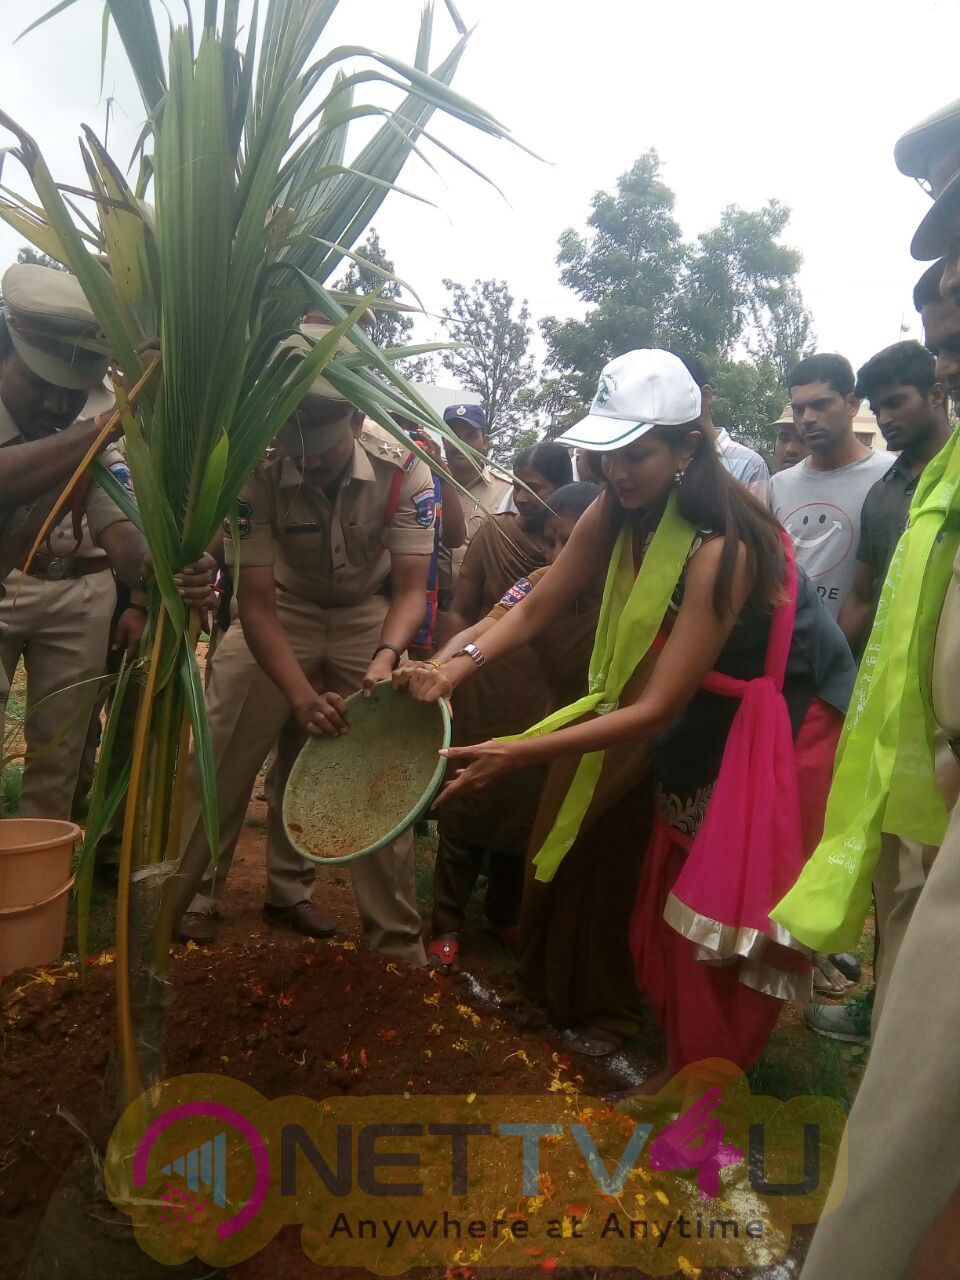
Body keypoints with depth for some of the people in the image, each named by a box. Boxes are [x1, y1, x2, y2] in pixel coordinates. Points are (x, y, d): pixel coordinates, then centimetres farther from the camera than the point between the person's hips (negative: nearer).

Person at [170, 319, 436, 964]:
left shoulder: (404, 469, -27)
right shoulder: (259, 471, -27)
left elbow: (411, 588, -24)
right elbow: (256, 603, -26)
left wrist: (385, 658, -44)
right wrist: (301, 694, -38)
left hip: (369, 618, 1)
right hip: (282, 613, 0)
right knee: (222, 759, -2)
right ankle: (188, 898, 22)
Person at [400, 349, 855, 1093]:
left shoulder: (720, 547, -33)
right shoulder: (616, 516, -11)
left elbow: (658, 709, -33)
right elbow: (538, 608, -6)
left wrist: (516, 755, -37)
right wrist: (462, 666, -24)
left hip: (785, 718, -7)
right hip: (704, 718, 7)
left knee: (729, 918, 1)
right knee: (668, 906, 11)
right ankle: (683, 1060, 29)